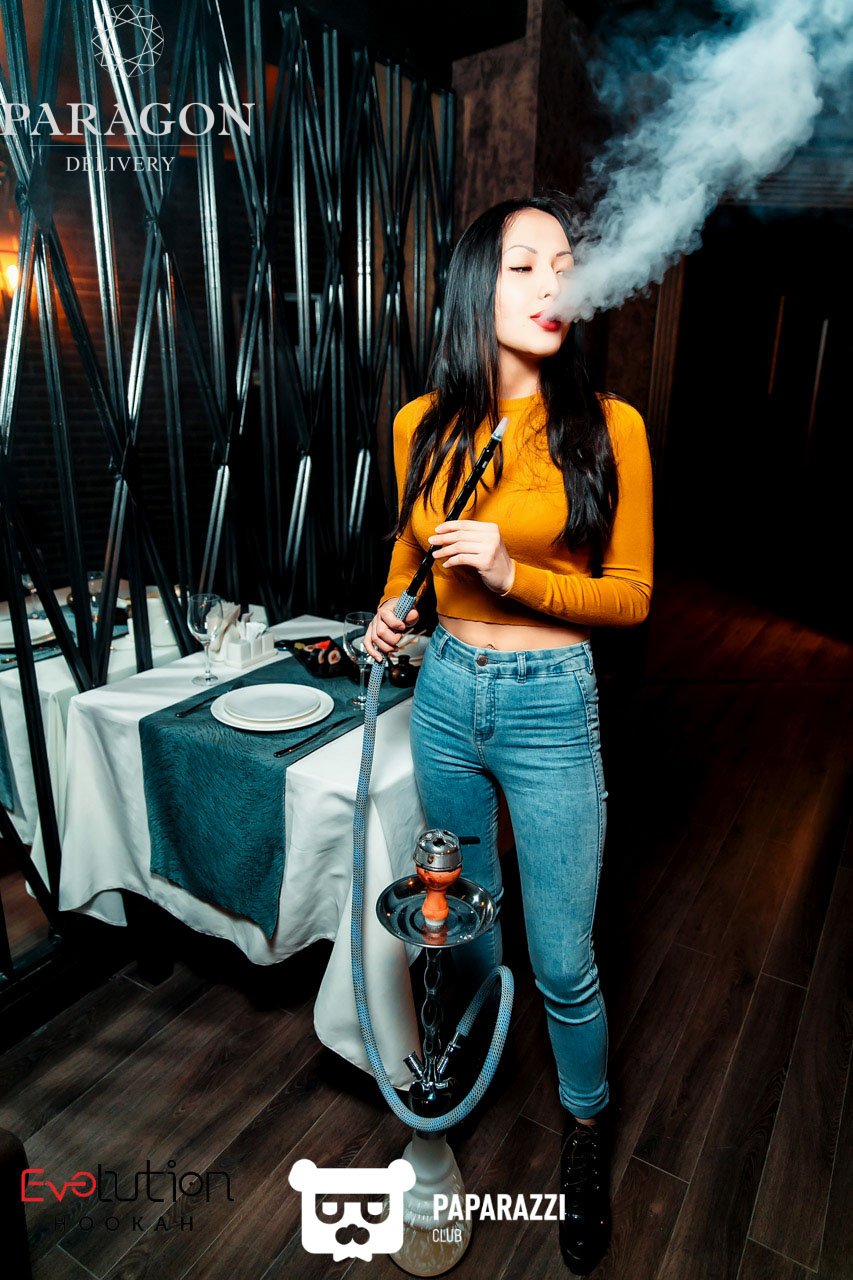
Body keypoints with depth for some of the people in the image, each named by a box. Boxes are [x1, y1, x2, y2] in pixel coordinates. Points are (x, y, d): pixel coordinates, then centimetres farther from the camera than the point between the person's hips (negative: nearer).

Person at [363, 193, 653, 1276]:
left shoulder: (607, 426, -10)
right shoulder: (424, 424, 0)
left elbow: (631, 594, -6)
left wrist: (514, 574, -20)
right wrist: (390, 610, 0)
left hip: (551, 708, -3)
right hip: (445, 694, 4)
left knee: (562, 962, 8)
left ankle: (587, 1133, 41)